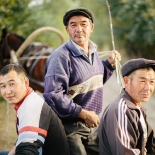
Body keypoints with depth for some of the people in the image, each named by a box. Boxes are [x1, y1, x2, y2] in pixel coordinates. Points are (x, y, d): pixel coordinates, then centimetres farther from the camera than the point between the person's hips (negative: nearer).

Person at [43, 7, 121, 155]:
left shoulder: (93, 52, 8)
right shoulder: (61, 56, -18)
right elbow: (53, 95, -26)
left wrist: (110, 63, 10)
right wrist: (84, 114, -21)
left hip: (92, 125, 8)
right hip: (70, 127, -8)